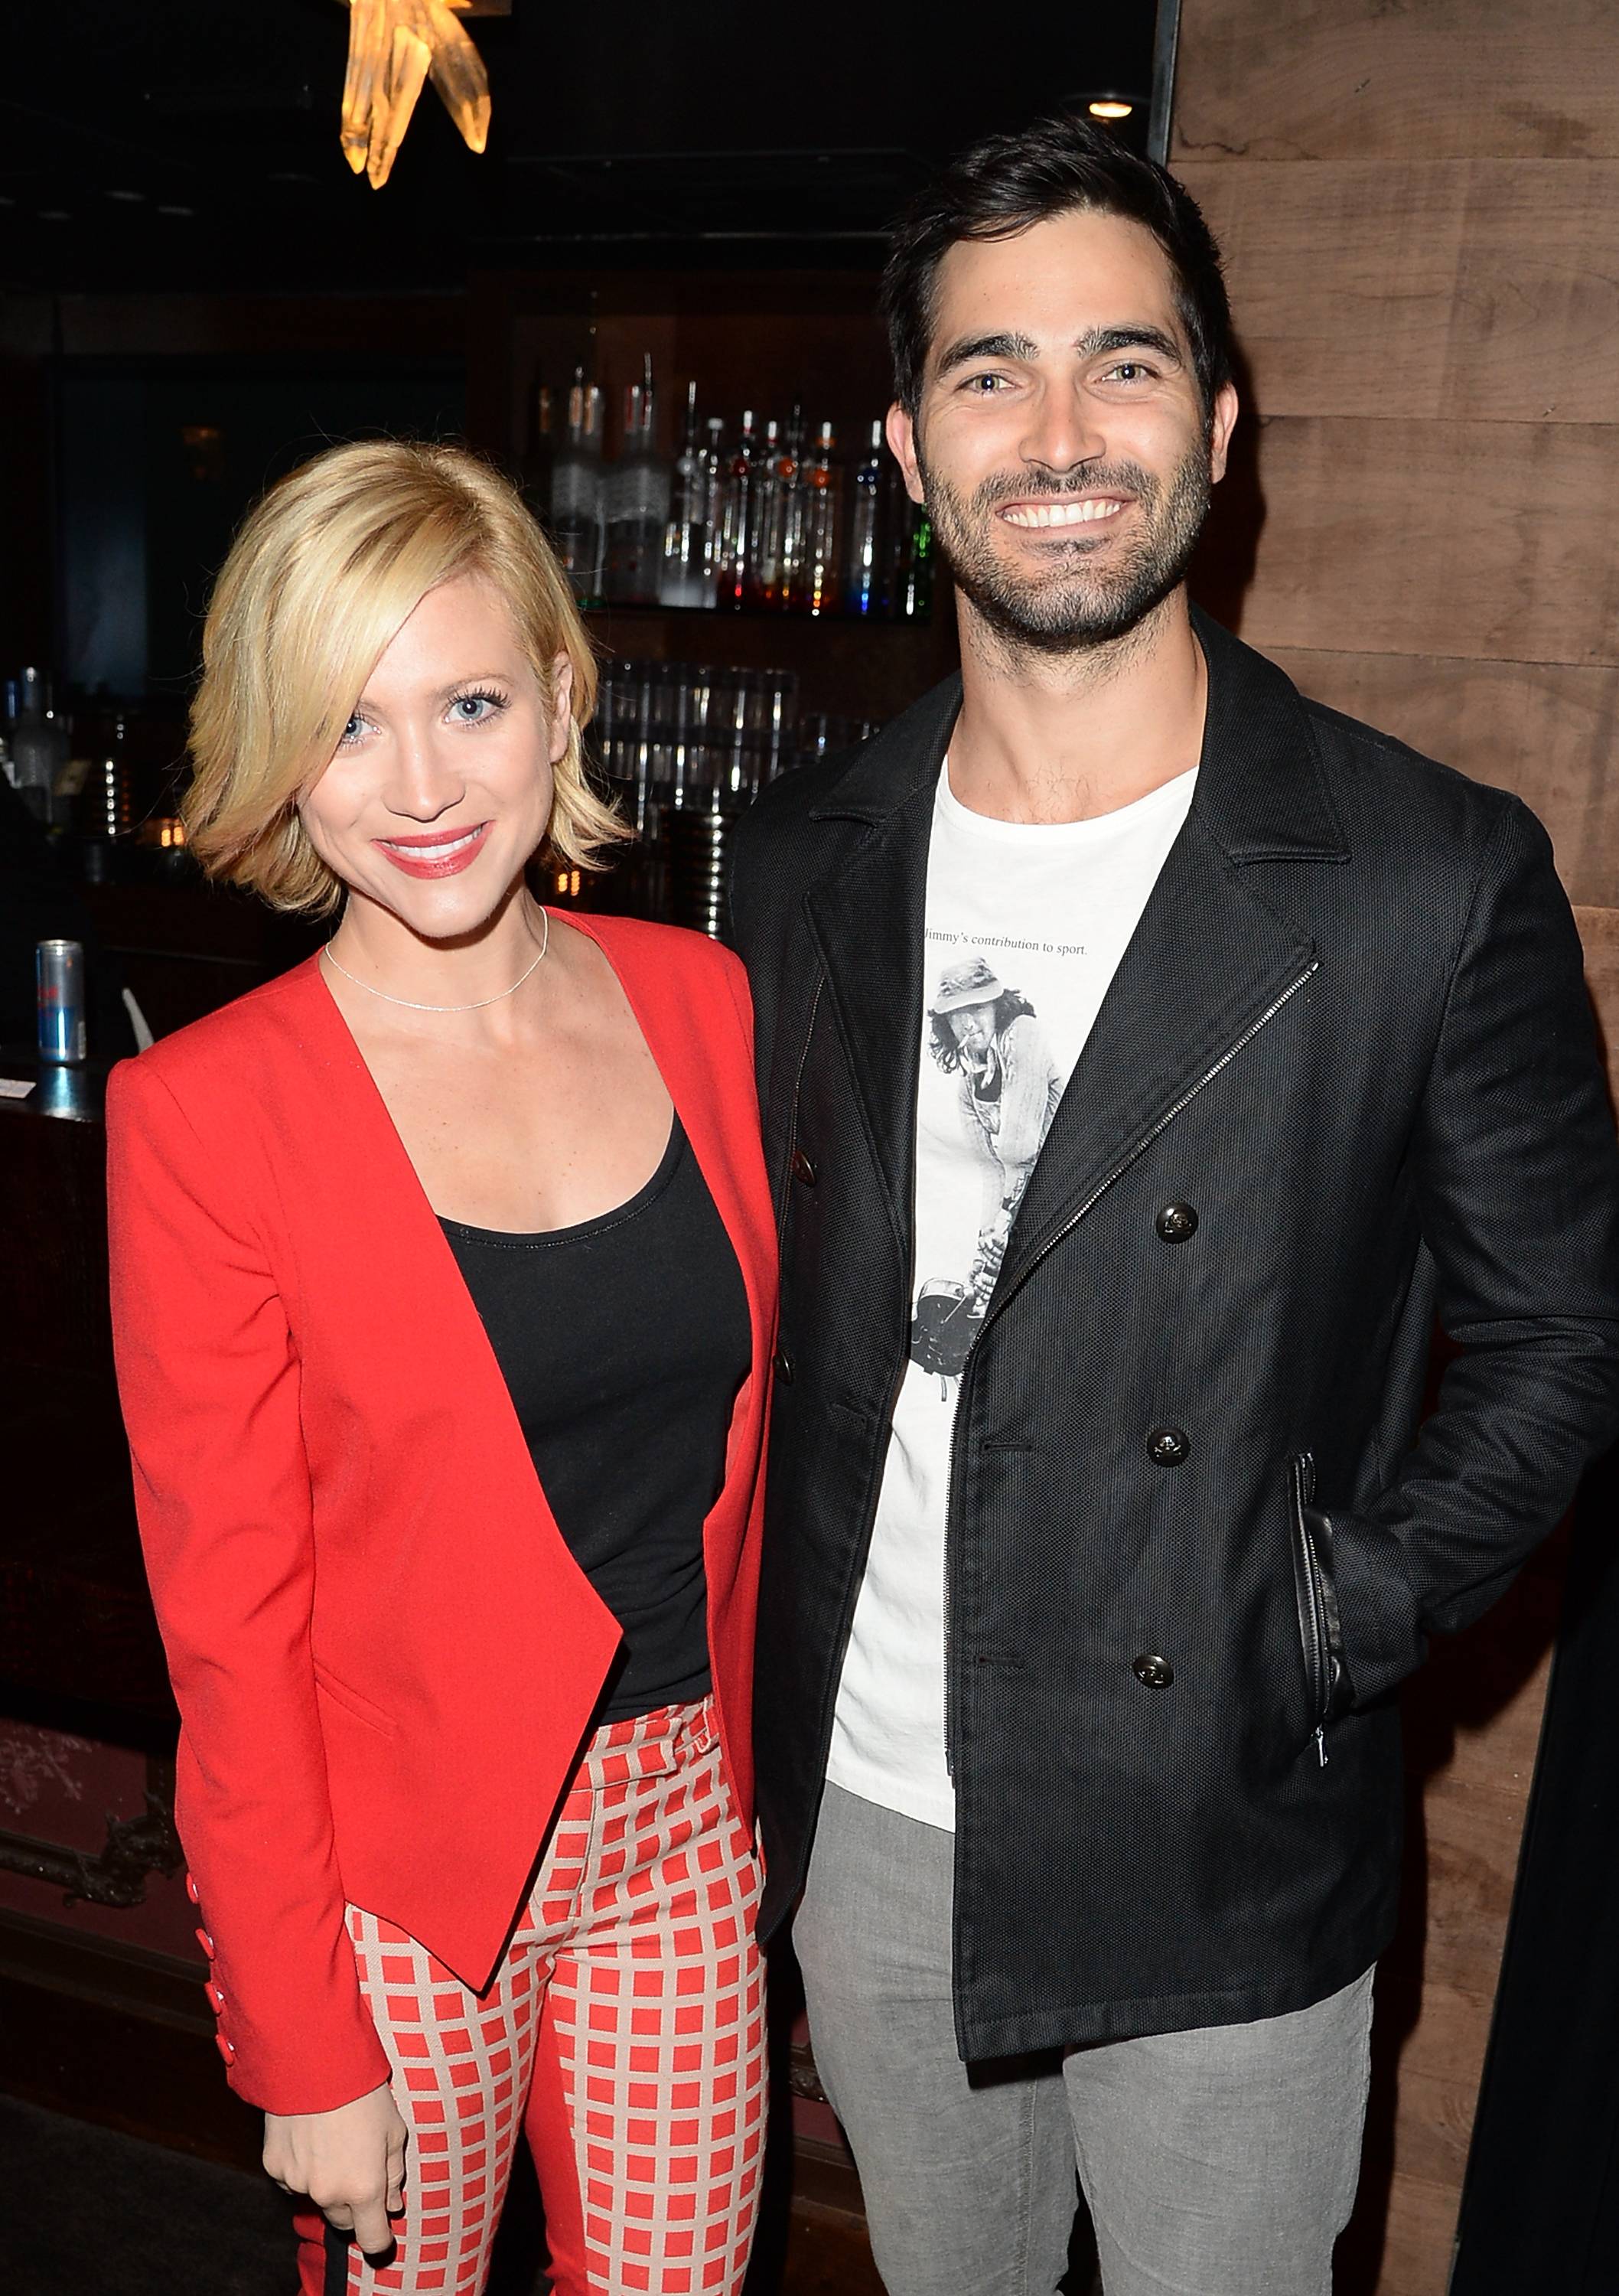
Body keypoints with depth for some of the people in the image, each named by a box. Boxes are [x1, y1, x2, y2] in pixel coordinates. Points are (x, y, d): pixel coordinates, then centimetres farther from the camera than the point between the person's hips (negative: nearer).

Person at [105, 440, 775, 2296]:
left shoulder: (697, 1000, -4)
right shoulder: (204, 1113, -16)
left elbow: (746, 1423, 5)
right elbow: (230, 1620, -12)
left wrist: (772, 1775, 7)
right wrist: (306, 2048, -8)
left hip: (688, 1816, 4)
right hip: (398, 1864, -3)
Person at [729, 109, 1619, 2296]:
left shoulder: (1438, 879, -15)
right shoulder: (805, 858, -2)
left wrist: (1329, 1631, -13)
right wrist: (765, 1712, 3)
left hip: (1223, 1872, -3)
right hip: (859, 1821, 4)